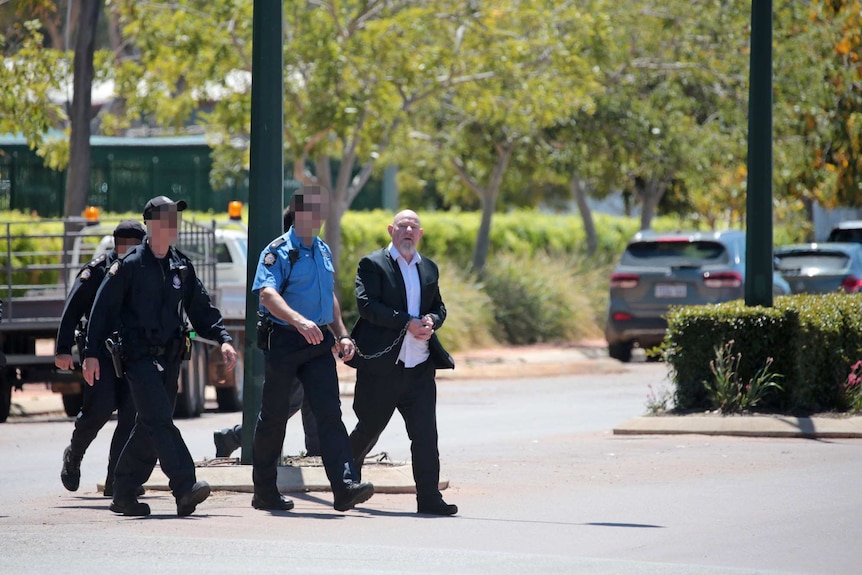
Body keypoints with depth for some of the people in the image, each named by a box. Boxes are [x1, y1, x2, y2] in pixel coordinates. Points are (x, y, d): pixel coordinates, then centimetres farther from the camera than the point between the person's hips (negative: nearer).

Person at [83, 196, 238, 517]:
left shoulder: (182, 266, 12)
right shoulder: (129, 266, -5)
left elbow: (202, 308, 15)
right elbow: (103, 309, -4)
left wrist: (222, 339, 0)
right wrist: (92, 354, -7)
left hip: (170, 358, 7)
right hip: (140, 357, -7)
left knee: (149, 428, 9)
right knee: (160, 421, -17)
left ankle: (123, 494, 17)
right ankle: (185, 488, -28)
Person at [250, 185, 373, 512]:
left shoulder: (323, 251, 15)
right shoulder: (279, 251, -9)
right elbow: (267, 293, -25)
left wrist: (341, 334, 17)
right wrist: (298, 320, -40)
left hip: (318, 344, 5)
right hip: (283, 341, -5)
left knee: (330, 412, -8)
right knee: (273, 416, 4)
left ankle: (345, 487, -18)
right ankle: (265, 492, 14)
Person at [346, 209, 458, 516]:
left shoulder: (429, 269, 17)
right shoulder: (372, 264, -2)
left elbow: (439, 306, 22)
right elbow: (367, 305, -14)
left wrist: (431, 321, -3)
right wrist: (407, 323, -20)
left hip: (420, 367, 4)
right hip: (381, 367, -4)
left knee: (426, 433, -4)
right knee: (368, 430, 8)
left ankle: (429, 496, -5)